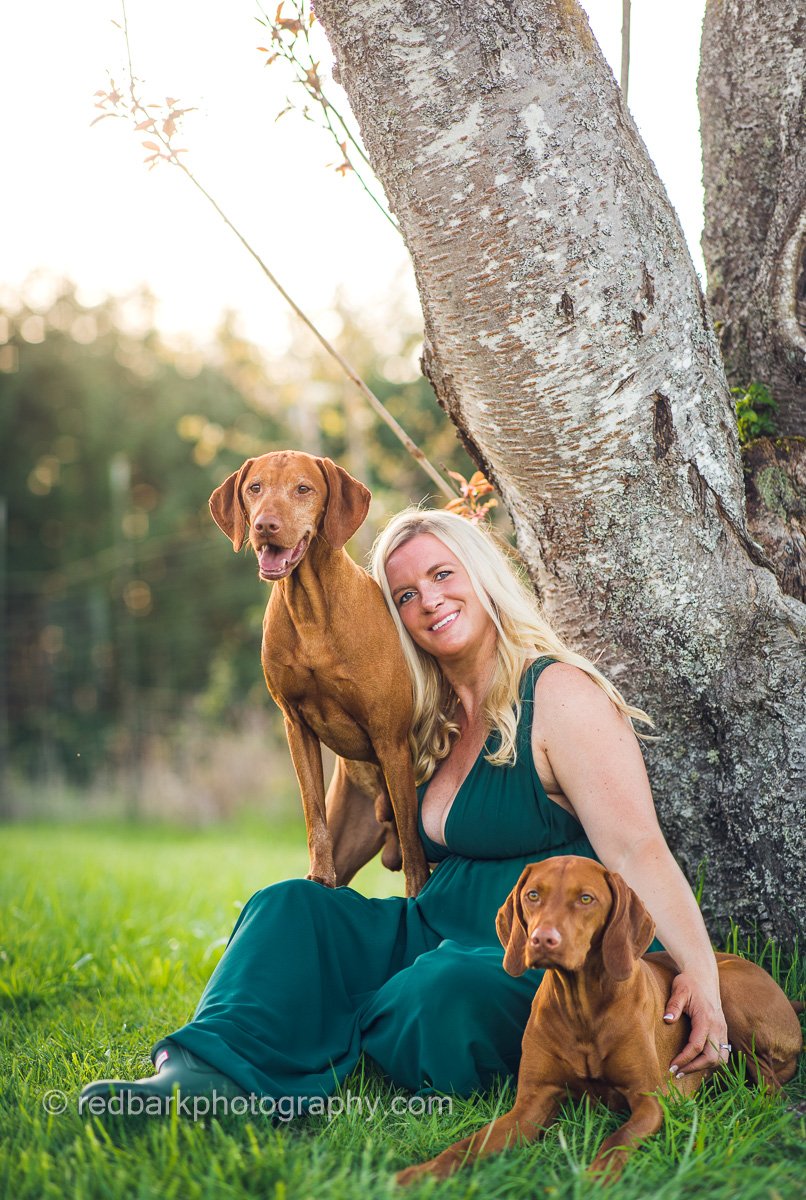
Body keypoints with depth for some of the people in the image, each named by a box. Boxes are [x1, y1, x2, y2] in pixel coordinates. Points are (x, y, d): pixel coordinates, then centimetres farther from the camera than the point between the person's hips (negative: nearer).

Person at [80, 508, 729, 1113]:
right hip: (438, 933, 8)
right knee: (293, 908, -12)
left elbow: (637, 848, -20)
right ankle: (208, 1076, -33)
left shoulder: (560, 694, -10)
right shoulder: (439, 722, 16)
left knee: (441, 995, -38)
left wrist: (700, 971, -33)